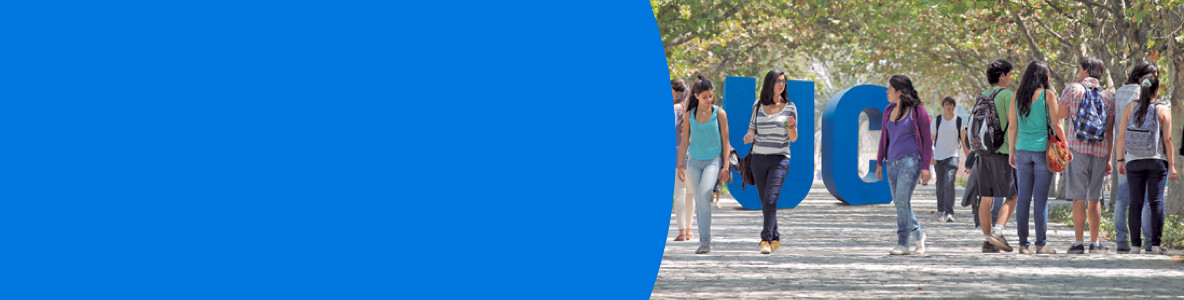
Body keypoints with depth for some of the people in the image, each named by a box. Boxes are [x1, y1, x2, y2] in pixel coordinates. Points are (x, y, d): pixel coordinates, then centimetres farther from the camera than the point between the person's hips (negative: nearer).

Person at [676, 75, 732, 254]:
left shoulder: (719, 114, -2)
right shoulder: (689, 115, 3)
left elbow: (726, 142, 1)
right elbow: (684, 142, 10)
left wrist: (726, 167, -5)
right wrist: (680, 166, 6)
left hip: (713, 161, -3)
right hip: (694, 162, 3)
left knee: (703, 195, -22)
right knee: (699, 201, 4)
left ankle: (705, 240, -21)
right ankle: (703, 241, 13)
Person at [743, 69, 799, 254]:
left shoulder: (790, 107, 1)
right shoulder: (758, 106, 7)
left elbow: (793, 138, 3)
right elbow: (752, 129, 16)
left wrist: (791, 126, -18)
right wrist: (750, 137, -7)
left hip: (780, 159, -3)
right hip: (759, 158, 3)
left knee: (770, 200, -18)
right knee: (765, 203, 7)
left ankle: (766, 241, -22)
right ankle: (775, 238, 22)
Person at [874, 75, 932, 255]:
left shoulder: (917, 111, -5)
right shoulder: (889, 111, 13)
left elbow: (926, 139, -3)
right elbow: (884, 138, 20)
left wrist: (926, 166, -8)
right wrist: (879, 163, 16)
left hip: (910, 159, -7)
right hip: (892, 162, 7)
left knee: (902, 201, -16)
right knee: (900, 203, 7)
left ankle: (903, 244, -12)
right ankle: (918, 235, 22)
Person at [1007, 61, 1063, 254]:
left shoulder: (1017, 96, 5)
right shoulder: (1047, 95, -6)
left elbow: (1012, 126, 7)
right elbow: (1056, 125, -7)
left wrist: (1012, 152, 14)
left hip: (1023, 150, 4)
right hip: (1043, 149, -4)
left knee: (1023, 198, 5)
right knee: (1041, 198, -2)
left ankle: (1023, 244, 4)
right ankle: (1041, 243, -3)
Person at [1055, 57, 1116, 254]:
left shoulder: (1073, 90, -1)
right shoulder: (1108, 97, 10)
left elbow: (1057, 118, 2)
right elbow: (1110, 132, 11)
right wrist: (1109, 159, 13)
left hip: (1077, 149, -3)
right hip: (1100, 151, 3)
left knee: (1078, 198, -4)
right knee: (1094, 198, 10)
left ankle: (1079, 243, -7)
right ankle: (1095, 243, 10)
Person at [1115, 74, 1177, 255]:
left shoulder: (1130, 108, -2)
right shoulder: (1163, 111, -6)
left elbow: (1121, 136, -1)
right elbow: (1168, 140, -8)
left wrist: (1121, 160, 8)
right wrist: (1172, 165, -2)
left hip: (1134, 161, 2)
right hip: (1157, 161, -2)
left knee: (1135, 202, 4)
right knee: (1156, 201, 2)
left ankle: (1135, 244, 2)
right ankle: (1155, 244, -2)